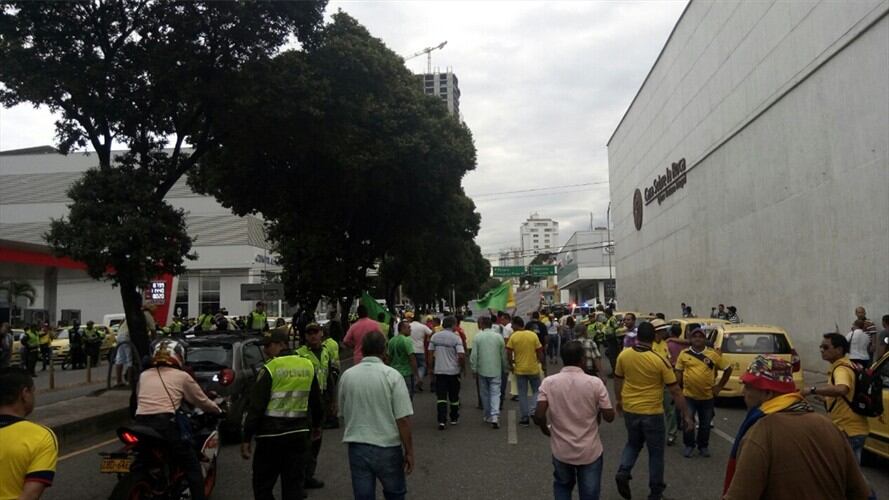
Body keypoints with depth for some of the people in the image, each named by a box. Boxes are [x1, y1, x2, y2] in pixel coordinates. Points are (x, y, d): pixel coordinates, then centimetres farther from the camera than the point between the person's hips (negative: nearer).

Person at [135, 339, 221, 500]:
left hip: (140, 424, 5)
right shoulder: (181, 376, 9)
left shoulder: (144, 375, 19)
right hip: (165, 425, -5)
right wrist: (218, 410, 35)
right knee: (192, 467, 5)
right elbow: (201, 401, 17)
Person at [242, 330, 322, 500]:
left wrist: (246, 438, -8)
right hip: (299, 434, 5)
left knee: (262, 485, 9)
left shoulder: (271, 369, -12)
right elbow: (316, 400, 17)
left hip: (271, 435, -5)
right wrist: (316, 424, 31)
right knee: (294, 485, 11)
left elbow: (255, 406, -13)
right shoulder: (308, 366, 6)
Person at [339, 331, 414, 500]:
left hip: (357, 446, 3)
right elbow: (403, 419, -14)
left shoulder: (347, 375, -1)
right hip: (387, 447, -3)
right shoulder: (392, 375, -12)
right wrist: (409, 451, -5)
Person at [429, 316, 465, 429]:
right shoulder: (456, 338, -11)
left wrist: (431, 368, 15)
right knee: (454, 397, 14)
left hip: (439, 371, 2)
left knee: (441, 397, 3)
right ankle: (454, 419, 26)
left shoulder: (435, 336, 0)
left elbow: (430, 354, 4)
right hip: (453, 371, -2)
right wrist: (462, 366, 0)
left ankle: (441, 421, -7)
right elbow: (461, 356, -18)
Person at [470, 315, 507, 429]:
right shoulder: (498, 336, -2)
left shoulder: (477, 337, -6)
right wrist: (504, 367, 17)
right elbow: (504, 354, 5)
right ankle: (495, 416, -17)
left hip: (482, 370, 0)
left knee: (485, 394, 13)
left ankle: (488, 416, 22)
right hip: (496, 370, 0)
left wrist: (474, 368, 3)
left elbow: (473, 355, -7)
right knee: (495, 393, 0)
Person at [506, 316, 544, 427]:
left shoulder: (513, 337, -7)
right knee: (537, 391, 17)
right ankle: (533, 411, 0)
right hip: (533, 368, 1)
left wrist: (511, 365, 6)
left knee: (522, 394, 8)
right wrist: (542, 363, 13)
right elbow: (539, 351, -1)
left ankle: (525, 417, 11)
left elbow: (509, 353, -8)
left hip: (520, 369, -1)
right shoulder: (533, 335, -3)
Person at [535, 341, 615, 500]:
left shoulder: (548, 382, -11)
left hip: (561, 450, 1)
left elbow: (539, 417, -15)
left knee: (562, 486, 27)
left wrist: (547, 430, 5)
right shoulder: (595, 383, -13)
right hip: (590, 451, -1)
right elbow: (609, 416, -10)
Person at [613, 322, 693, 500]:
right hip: (652, 412, -3)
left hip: (629, 410, 4)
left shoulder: (623, 355, -7)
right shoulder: (660, 361, -18)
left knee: (633, 443, 25)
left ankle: (623, 472, 4)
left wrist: (618, 400, 24)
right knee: (656, 452, 13)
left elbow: (618, 380, 8)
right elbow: (675, 390, -12)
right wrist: (686, 414, -2)